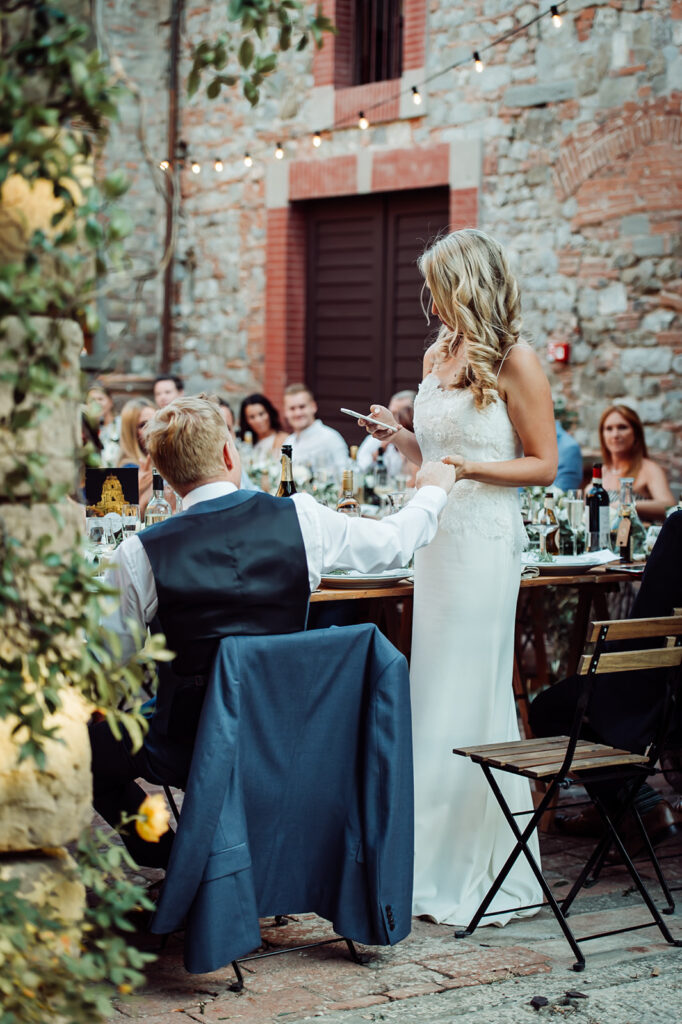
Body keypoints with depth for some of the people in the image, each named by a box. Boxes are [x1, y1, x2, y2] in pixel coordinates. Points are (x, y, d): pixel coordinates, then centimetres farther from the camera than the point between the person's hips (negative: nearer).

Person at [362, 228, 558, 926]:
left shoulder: (514, 362, -7)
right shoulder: (438, 356, 15)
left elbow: (543, 464, -6)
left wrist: (473, 468, -18)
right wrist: (397, 436, 5)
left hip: (485, 539, -7)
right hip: (436, 535, 7)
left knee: (470, 694, -4)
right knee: (433, 690, 9)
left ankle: (477, 872, 6)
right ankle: (437, 860, 18)